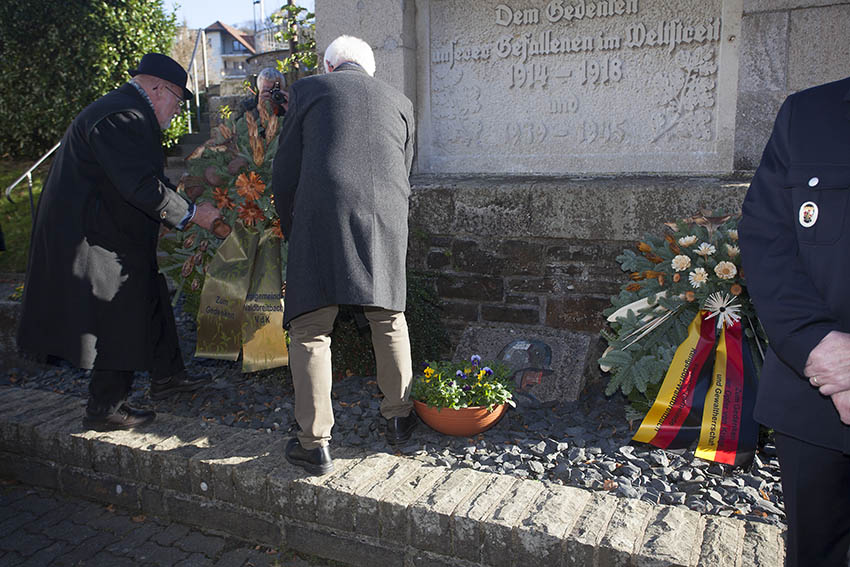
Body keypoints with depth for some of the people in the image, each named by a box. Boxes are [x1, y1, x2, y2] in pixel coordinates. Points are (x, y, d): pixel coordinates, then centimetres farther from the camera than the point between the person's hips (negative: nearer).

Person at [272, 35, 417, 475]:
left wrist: (292, 232, 21)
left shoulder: (309, 89, 14)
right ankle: (398, 418, 30)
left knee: (310, 328, 4)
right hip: (387, 220, 3)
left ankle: (314, 443, 4)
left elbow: (285, 174, 11)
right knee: (388, 319, 18)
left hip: (322, 217, -3)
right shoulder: (398, 102, 22)